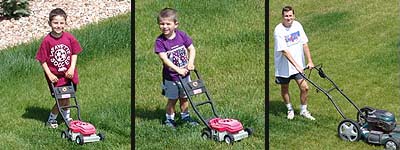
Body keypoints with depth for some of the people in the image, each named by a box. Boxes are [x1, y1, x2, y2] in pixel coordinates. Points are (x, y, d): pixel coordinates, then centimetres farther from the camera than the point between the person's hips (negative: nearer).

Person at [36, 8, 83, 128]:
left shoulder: (69, 38, -9)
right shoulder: (47, 41, -17)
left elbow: (74, 53, 2)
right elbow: (42, 60, -10)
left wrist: (72, 68, -10)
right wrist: (49, 75, -14)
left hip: (68, 74, 3)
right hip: (55, 77, -3)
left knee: (66, 97, 18)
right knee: (61, 101, -2)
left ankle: (67, 117, 43)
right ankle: (51, 120, 20)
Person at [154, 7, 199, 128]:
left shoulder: (181, 35, -8)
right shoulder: (160, 41, -19)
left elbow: (191, 49, -3)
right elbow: (164, 59, -26)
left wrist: (190, 63, -19)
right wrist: (178, 70, -35)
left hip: (185, 74, 3)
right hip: (171, 77, -3)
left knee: (184, 98, 18)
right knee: (172, 99, 9)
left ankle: (185, 116, 36)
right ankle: (169, 119, 27)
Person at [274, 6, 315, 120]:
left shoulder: (297, 25, -4)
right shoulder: (278, 31, -20)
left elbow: (304, 44, 1)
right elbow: (284, 51, -26)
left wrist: (310, 61, -5)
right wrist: (296, 66, -30)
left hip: (298, 64, 4)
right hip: (284, 66, -3)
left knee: (304, 87, -2)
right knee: (284, 89, 13)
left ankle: (303, 110, 18)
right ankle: (290, 109, 37)